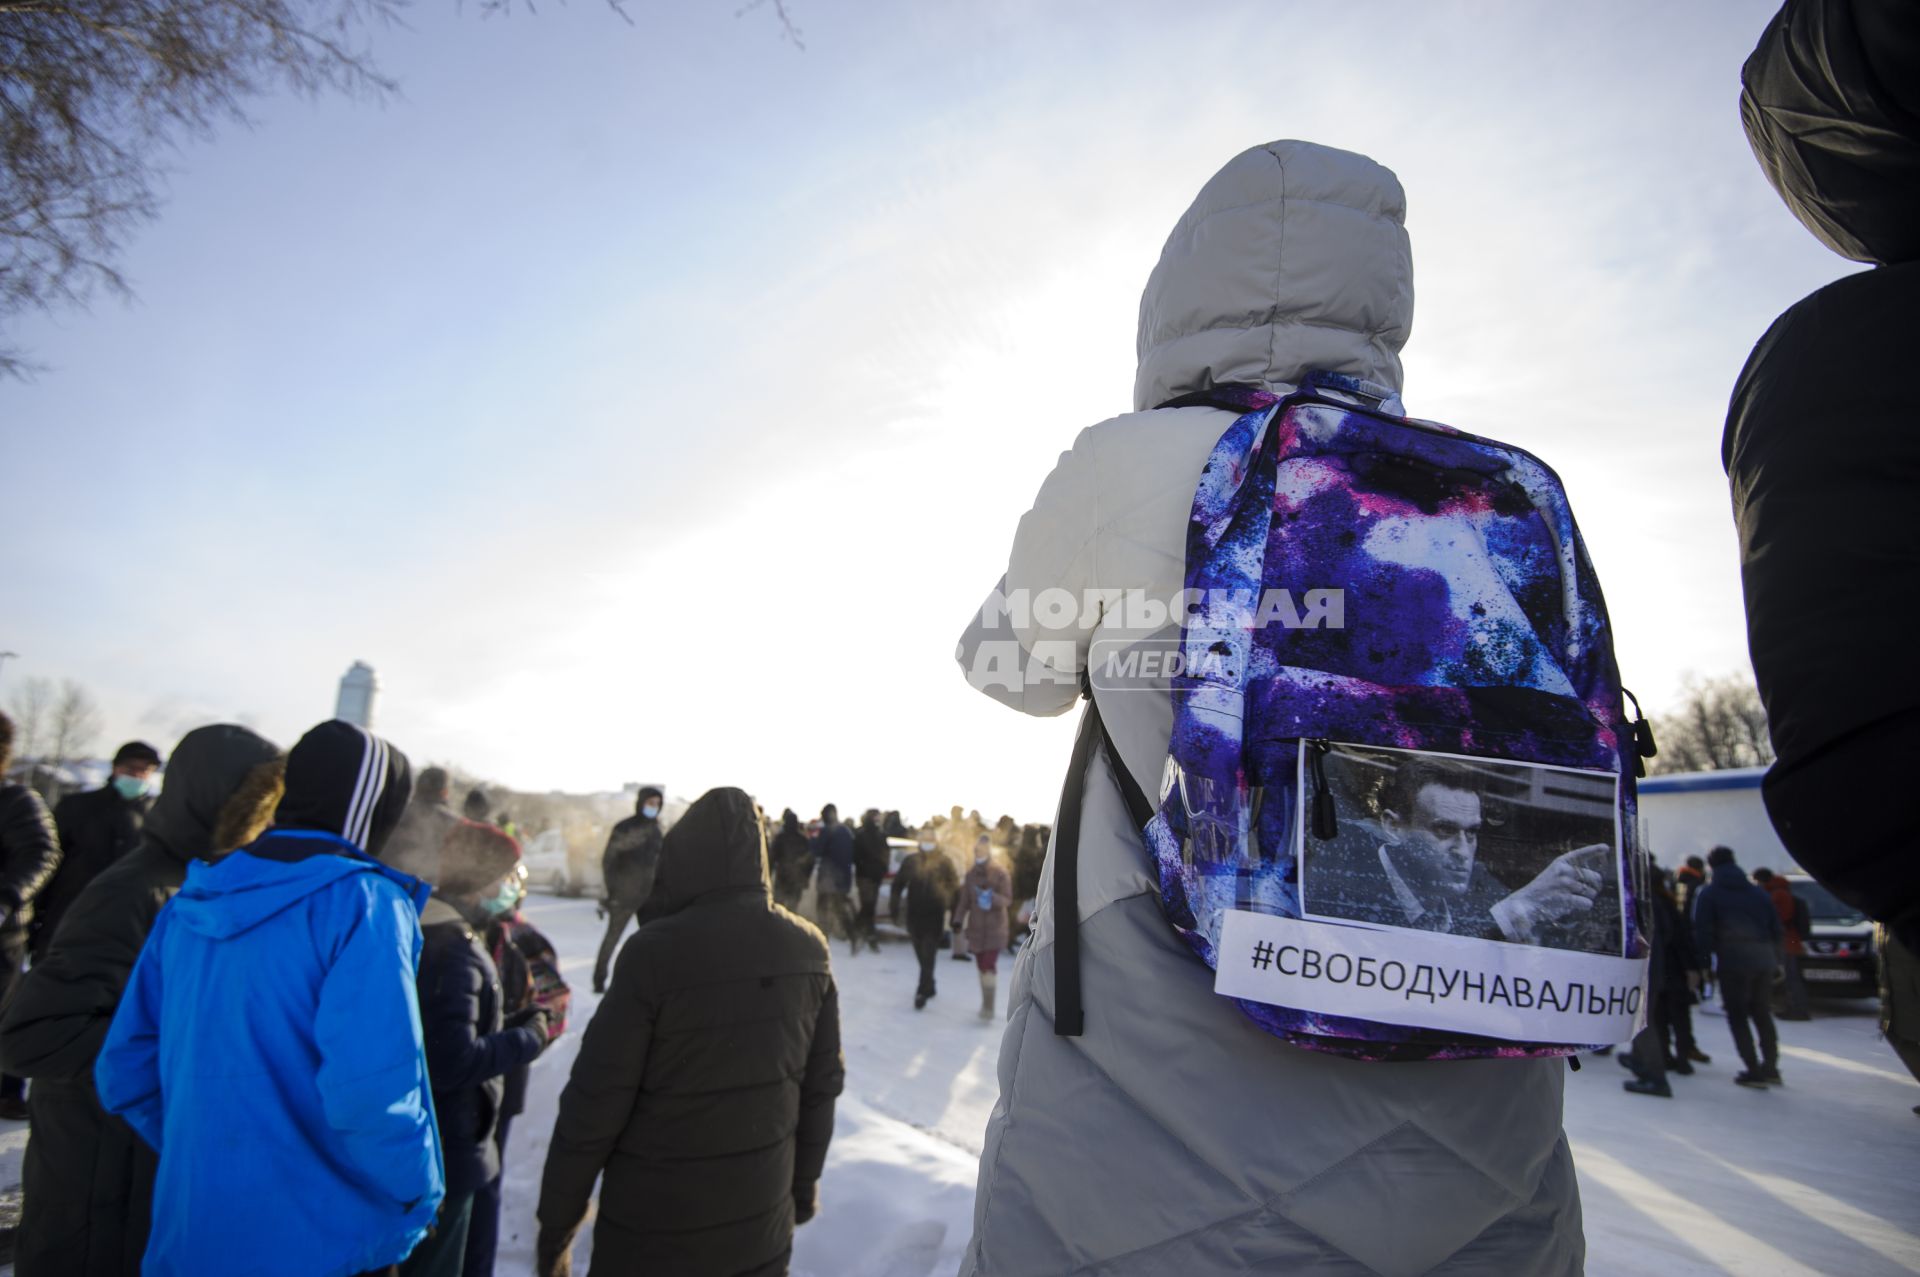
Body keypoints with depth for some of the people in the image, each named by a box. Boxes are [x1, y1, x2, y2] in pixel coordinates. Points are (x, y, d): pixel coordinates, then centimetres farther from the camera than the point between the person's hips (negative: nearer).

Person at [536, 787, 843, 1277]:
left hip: (652, 1234, -3)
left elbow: (593, 1104, -16)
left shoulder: (654, 952, -21)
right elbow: (822, 1084, 3)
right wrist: (804, 1181, 17)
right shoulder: (809, 947, -6)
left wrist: (556, 1229, -2)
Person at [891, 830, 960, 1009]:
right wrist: (894, 908, 3)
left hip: (935, 915, -3)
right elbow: (898, 885, 6)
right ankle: (928, 986, 31)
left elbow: (954, 887, -1)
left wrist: (954, 912, -3)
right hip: (914, 914, 3)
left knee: (928, 955, -6)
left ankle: (922, 991, -3)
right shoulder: (910, 860, 0)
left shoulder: (944, 862, -5)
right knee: (922, 954, 14)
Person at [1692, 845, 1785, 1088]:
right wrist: (1775, 958, 18)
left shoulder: (1709, 894, 1)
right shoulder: (1757, 891, 16)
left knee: (1737, 1016, 2)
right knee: (1762, 1013, 17)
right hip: (1763, 959, 5)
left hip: (1733, 959, -5)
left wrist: (1701, 962, 4)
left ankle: (1754, 1071, -2)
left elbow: (1703, 932, -6)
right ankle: (1770, 1066, 19)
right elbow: (1776, 928, 15)